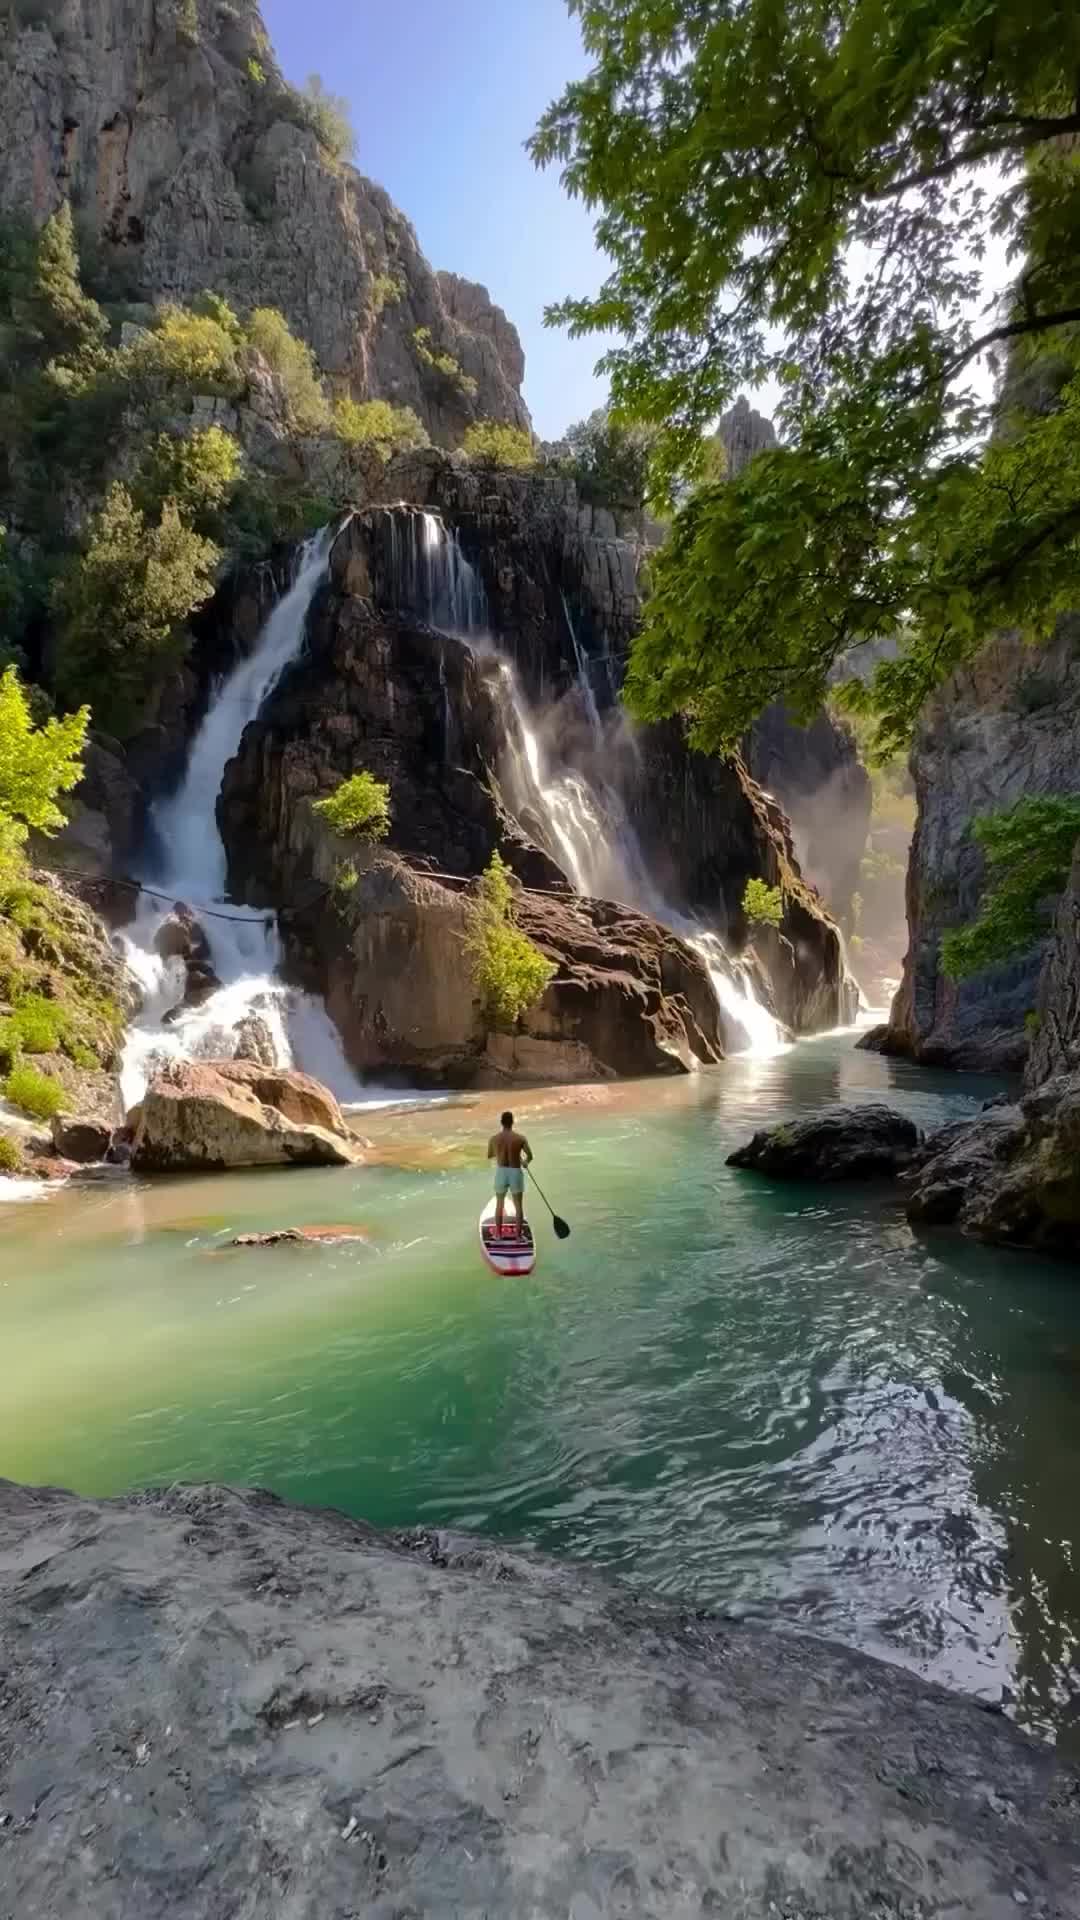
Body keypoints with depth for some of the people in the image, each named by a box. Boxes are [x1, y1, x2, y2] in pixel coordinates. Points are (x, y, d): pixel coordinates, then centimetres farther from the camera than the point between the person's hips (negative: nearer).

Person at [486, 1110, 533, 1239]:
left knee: (499, 1204, 19)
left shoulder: (494, 1139, -8)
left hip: (501, 1173, 2)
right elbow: (530, 1156, -11)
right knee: (518, 1206, 11)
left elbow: (489, 1156, 8)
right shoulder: (520, 1138, -12)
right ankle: (520, 1235, 15)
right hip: (516, 1174, -1)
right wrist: (525, 1162, 11)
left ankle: (498, 1234, 26)